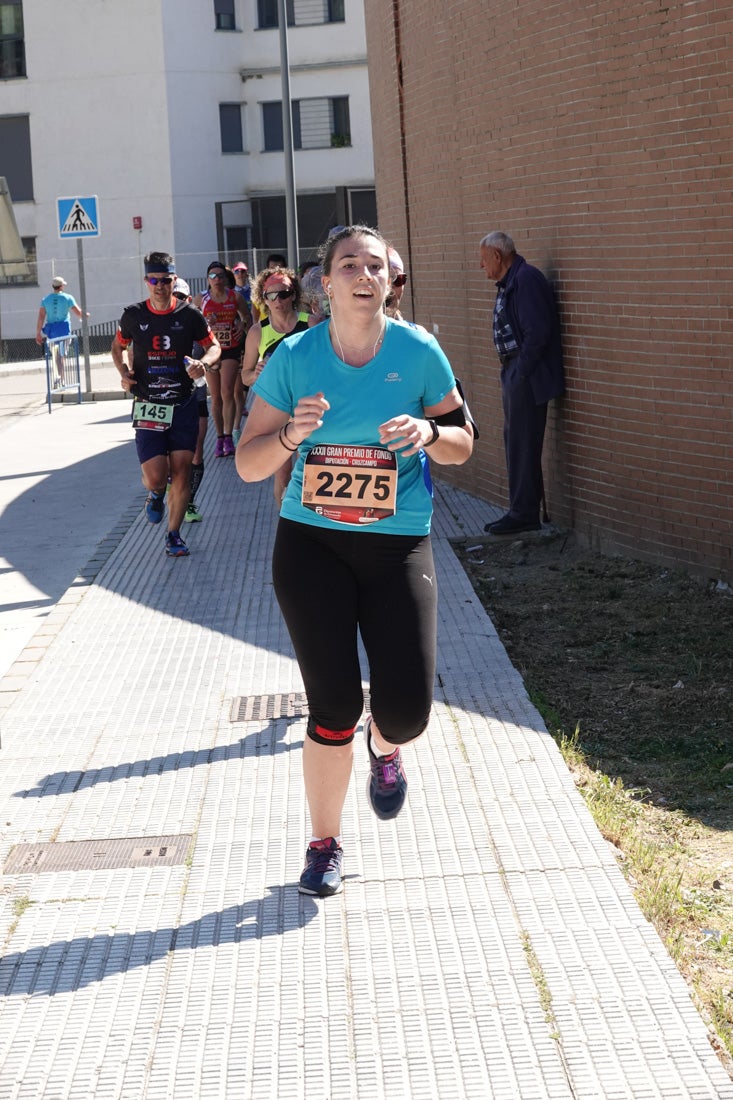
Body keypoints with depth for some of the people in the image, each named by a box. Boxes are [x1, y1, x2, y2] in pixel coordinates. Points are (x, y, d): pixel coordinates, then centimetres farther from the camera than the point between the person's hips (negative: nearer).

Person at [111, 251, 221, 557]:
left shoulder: (189, 315, -2)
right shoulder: (133, 315, -1)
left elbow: (214, 346, 8)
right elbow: (118, 347, 16)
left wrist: (204, 363, -14)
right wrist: (124, 372, -3)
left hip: (184, 405, 1)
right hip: (148, 406, -1)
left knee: (181, 472, 2)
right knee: (155, 476, -12)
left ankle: (174, 534, 18)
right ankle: (155, 494, 27)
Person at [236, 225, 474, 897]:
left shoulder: (418, 351, -4)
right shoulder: (295, 357, -4)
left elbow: (462, 445, 7)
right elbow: (248, 465, 0)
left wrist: (430, 432, -15)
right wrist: (291, 435, -20)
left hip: (398, 544, 0)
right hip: (312, 544, 0)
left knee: (407, 708, -7)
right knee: (333, 707, -1)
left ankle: (385, 749, 33)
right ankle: (325, 845, 21)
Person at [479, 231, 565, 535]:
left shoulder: (526, 279, -16)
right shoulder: (508, 283, 16)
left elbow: (537, 331, -23)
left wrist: (521, 372, -20)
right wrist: (511, 373, 14)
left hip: (527, 377, -11)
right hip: (514, 373, 11)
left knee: (522, 444, -6)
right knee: (516, 442, 16)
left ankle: (524, 514, -1)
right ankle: (525, 509, 24)